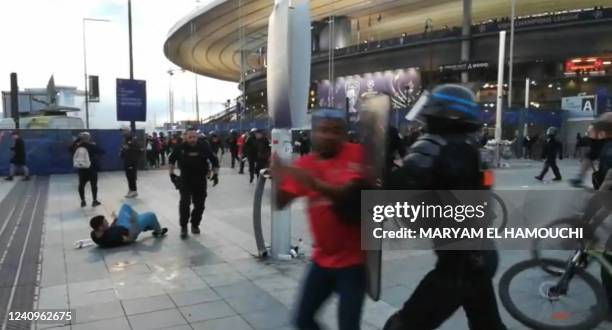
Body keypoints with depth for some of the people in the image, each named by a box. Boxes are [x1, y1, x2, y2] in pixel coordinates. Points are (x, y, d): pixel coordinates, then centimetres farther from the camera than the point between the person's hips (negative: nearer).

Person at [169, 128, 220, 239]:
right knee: (184, 202, -13)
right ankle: (183, 226, 2)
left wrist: (215, 174, -11)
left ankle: (195, 224, 29)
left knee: (199, 204, 8)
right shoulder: (180, 148, -9)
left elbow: (214, 160, -4)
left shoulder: (204, 147, -12)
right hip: (185, 179, -1)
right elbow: (172, 159, 9)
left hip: (200, 180, 1)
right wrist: (171, 173, 4)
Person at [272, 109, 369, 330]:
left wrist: (313, 182, -39)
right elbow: (281, 203, 0)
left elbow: (347, 194, -25)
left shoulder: (355, 153, -12)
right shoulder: (304, 163, 2)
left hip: (352, 259, -5)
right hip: (322, 258, 5)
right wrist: (279, 180, -19)